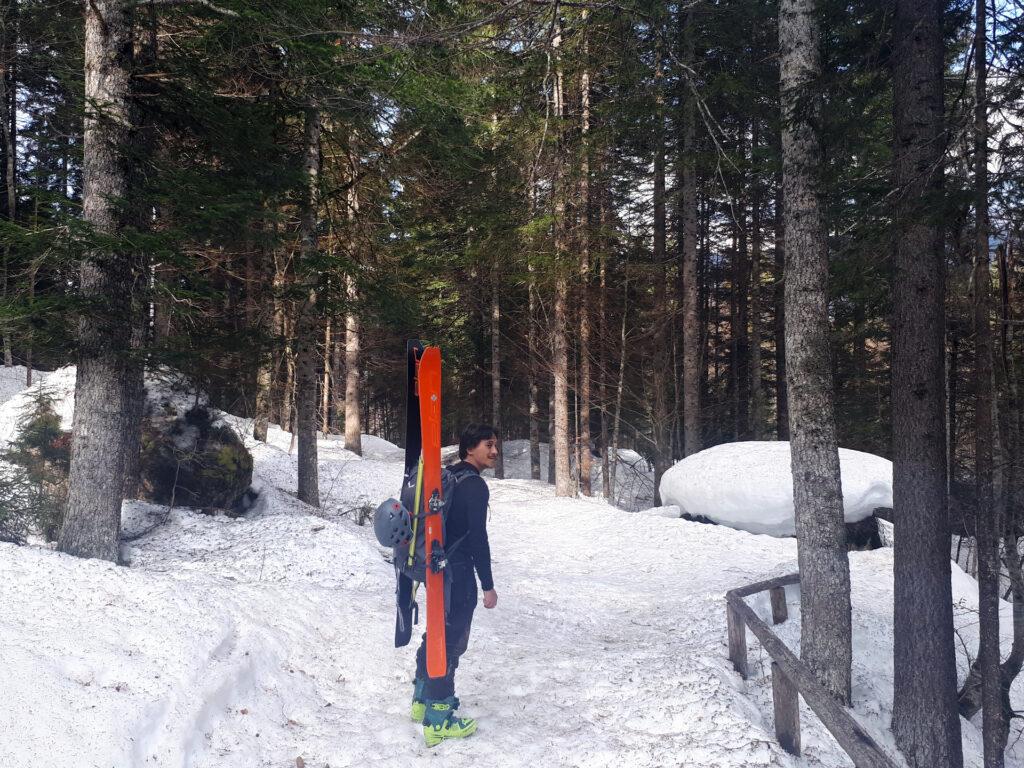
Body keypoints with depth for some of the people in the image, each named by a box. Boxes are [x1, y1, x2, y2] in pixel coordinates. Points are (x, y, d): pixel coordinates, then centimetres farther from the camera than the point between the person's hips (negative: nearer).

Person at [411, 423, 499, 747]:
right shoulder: (475, 486, -17)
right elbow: (478, 539, -20)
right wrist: (488, 585, -14)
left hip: (437, 570, 9)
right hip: (458, 575, -9)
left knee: (437, 634, 21)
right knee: (451, 641, -2)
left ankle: (422, 700, 34)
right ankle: (438, 720, 4)